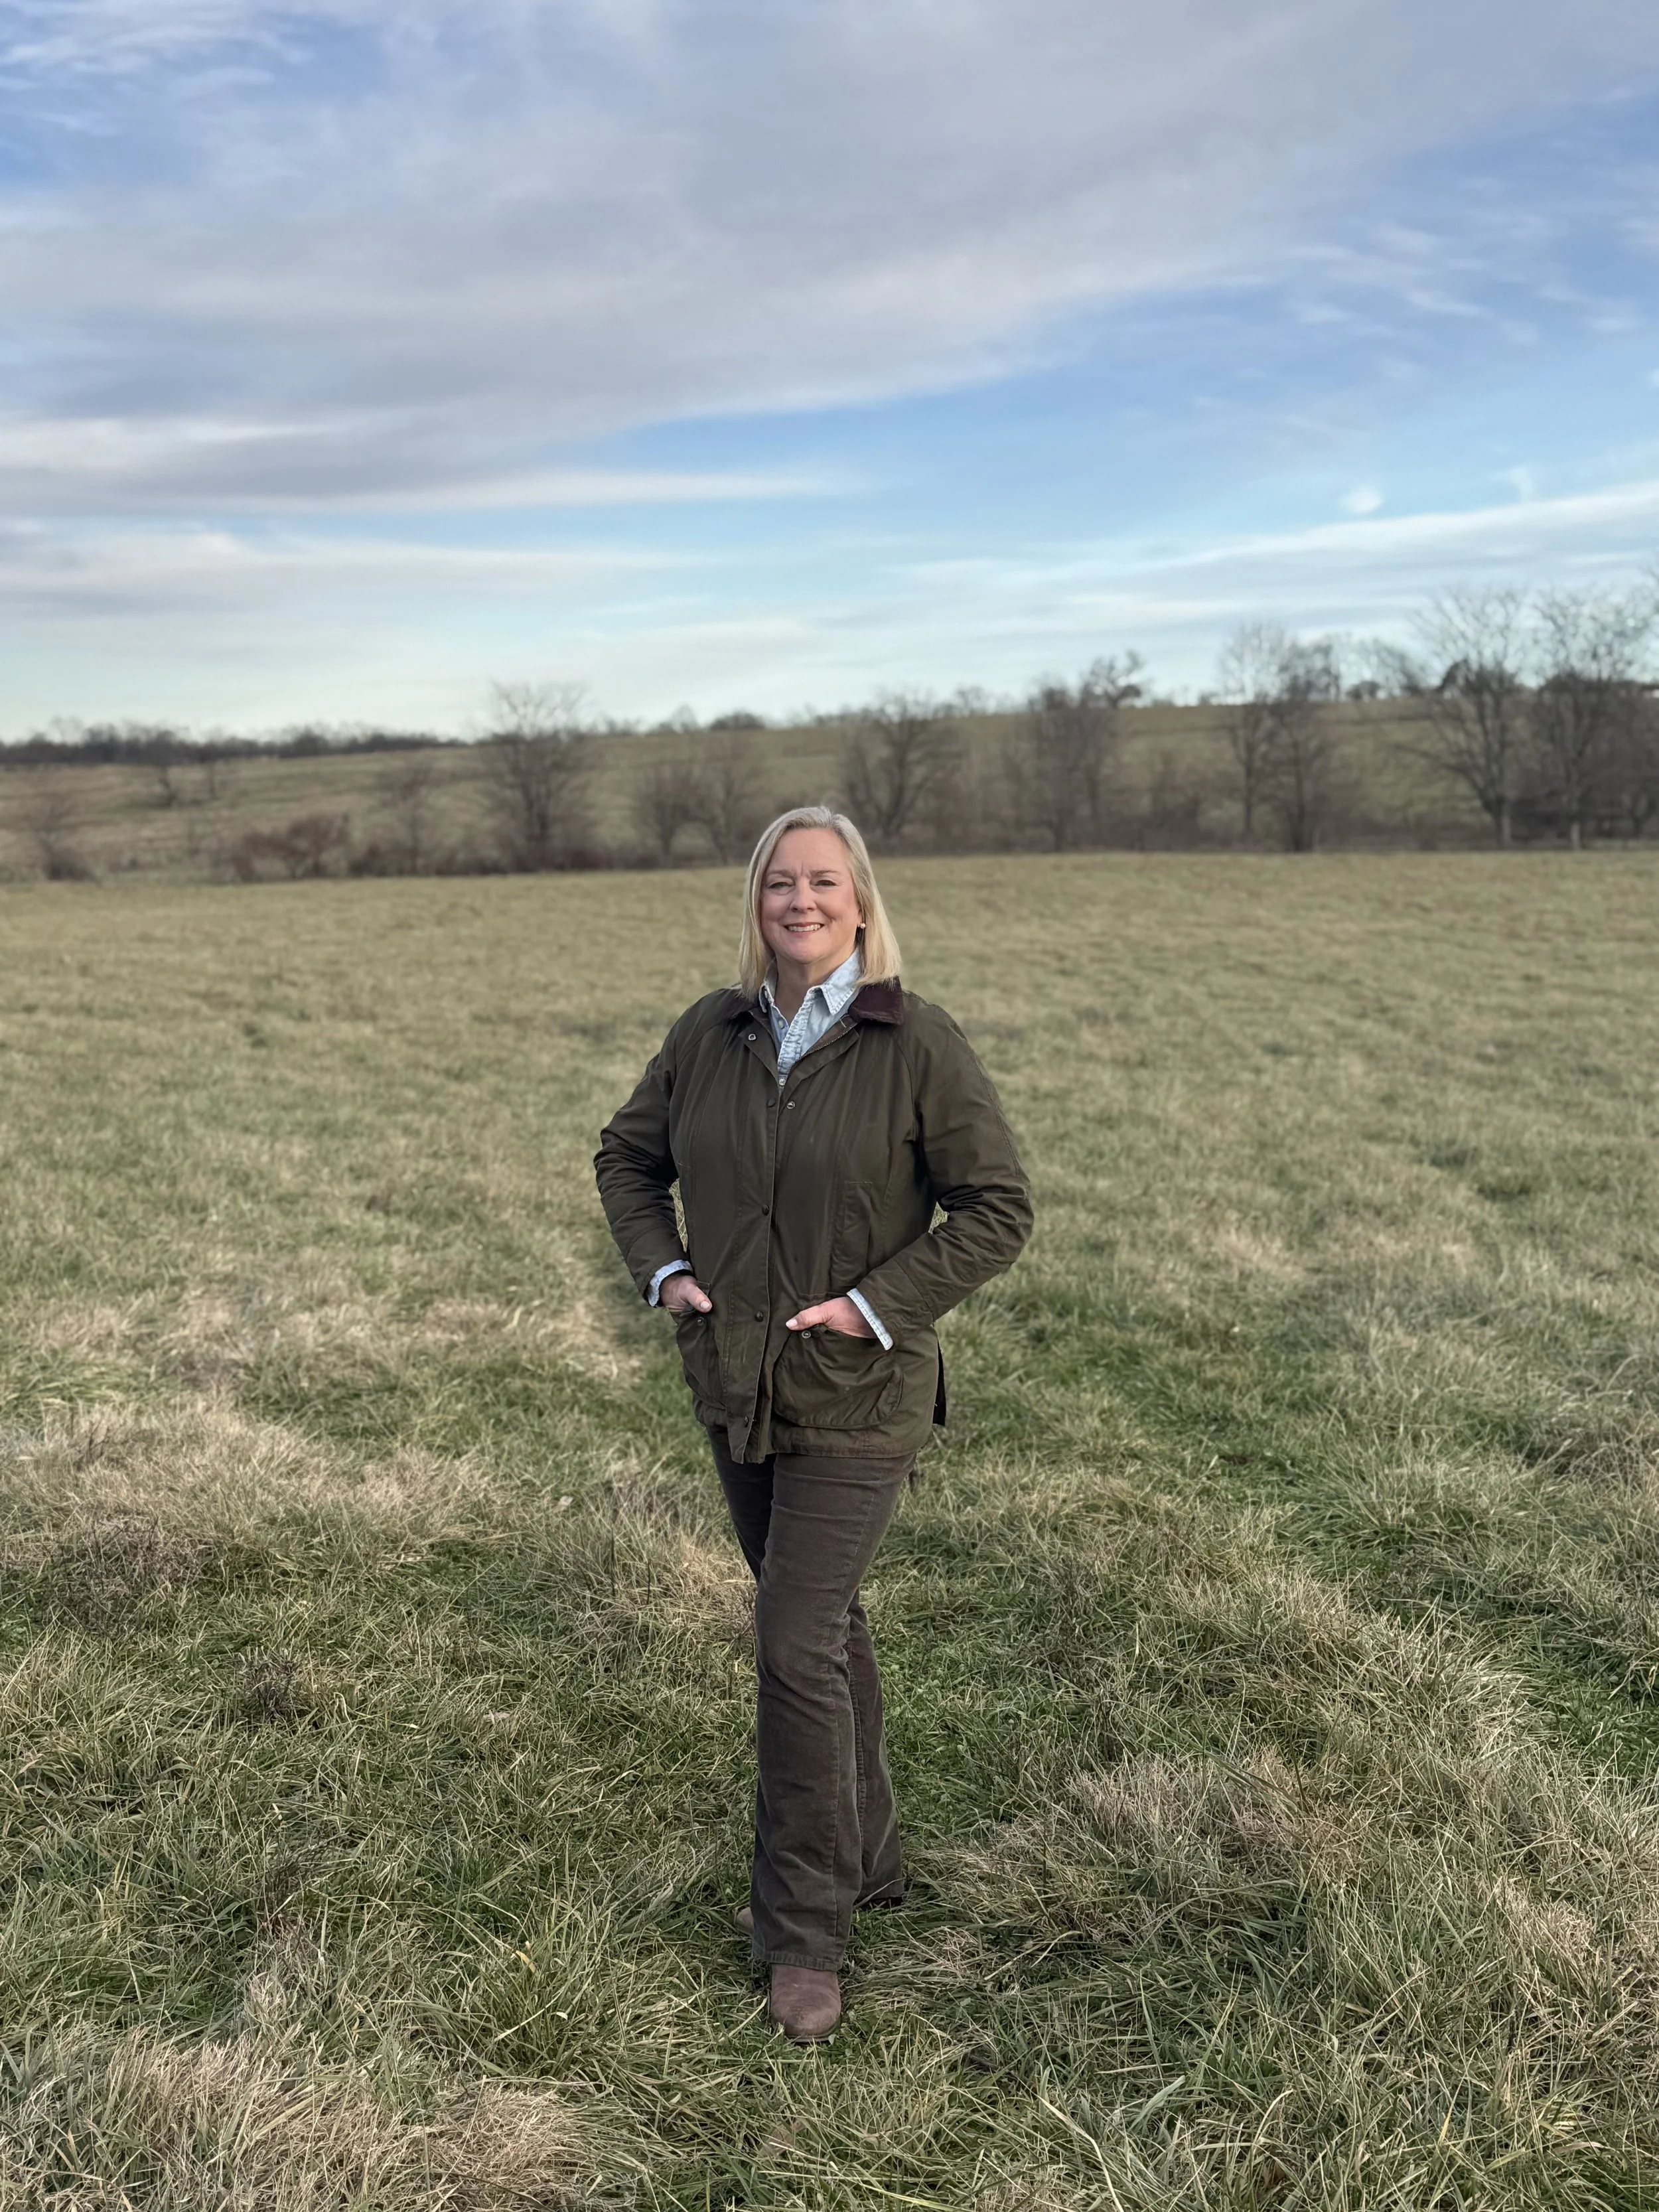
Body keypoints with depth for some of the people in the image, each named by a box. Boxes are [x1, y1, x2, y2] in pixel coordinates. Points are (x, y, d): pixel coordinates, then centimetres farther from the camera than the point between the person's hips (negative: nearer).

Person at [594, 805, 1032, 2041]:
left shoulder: (919, 1044, -13)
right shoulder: (709, 1035, 1)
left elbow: (999, 1208, -10)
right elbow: (628, 1158, 14)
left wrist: (879, 1304, -17)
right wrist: (661, 1268, -2)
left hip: (857, 1397, -5)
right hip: (736, 1384, 5)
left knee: (796, 1645, -7)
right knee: (823, 1625, 19)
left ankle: (805, 1932, 12)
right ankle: (865, 1857, 39)